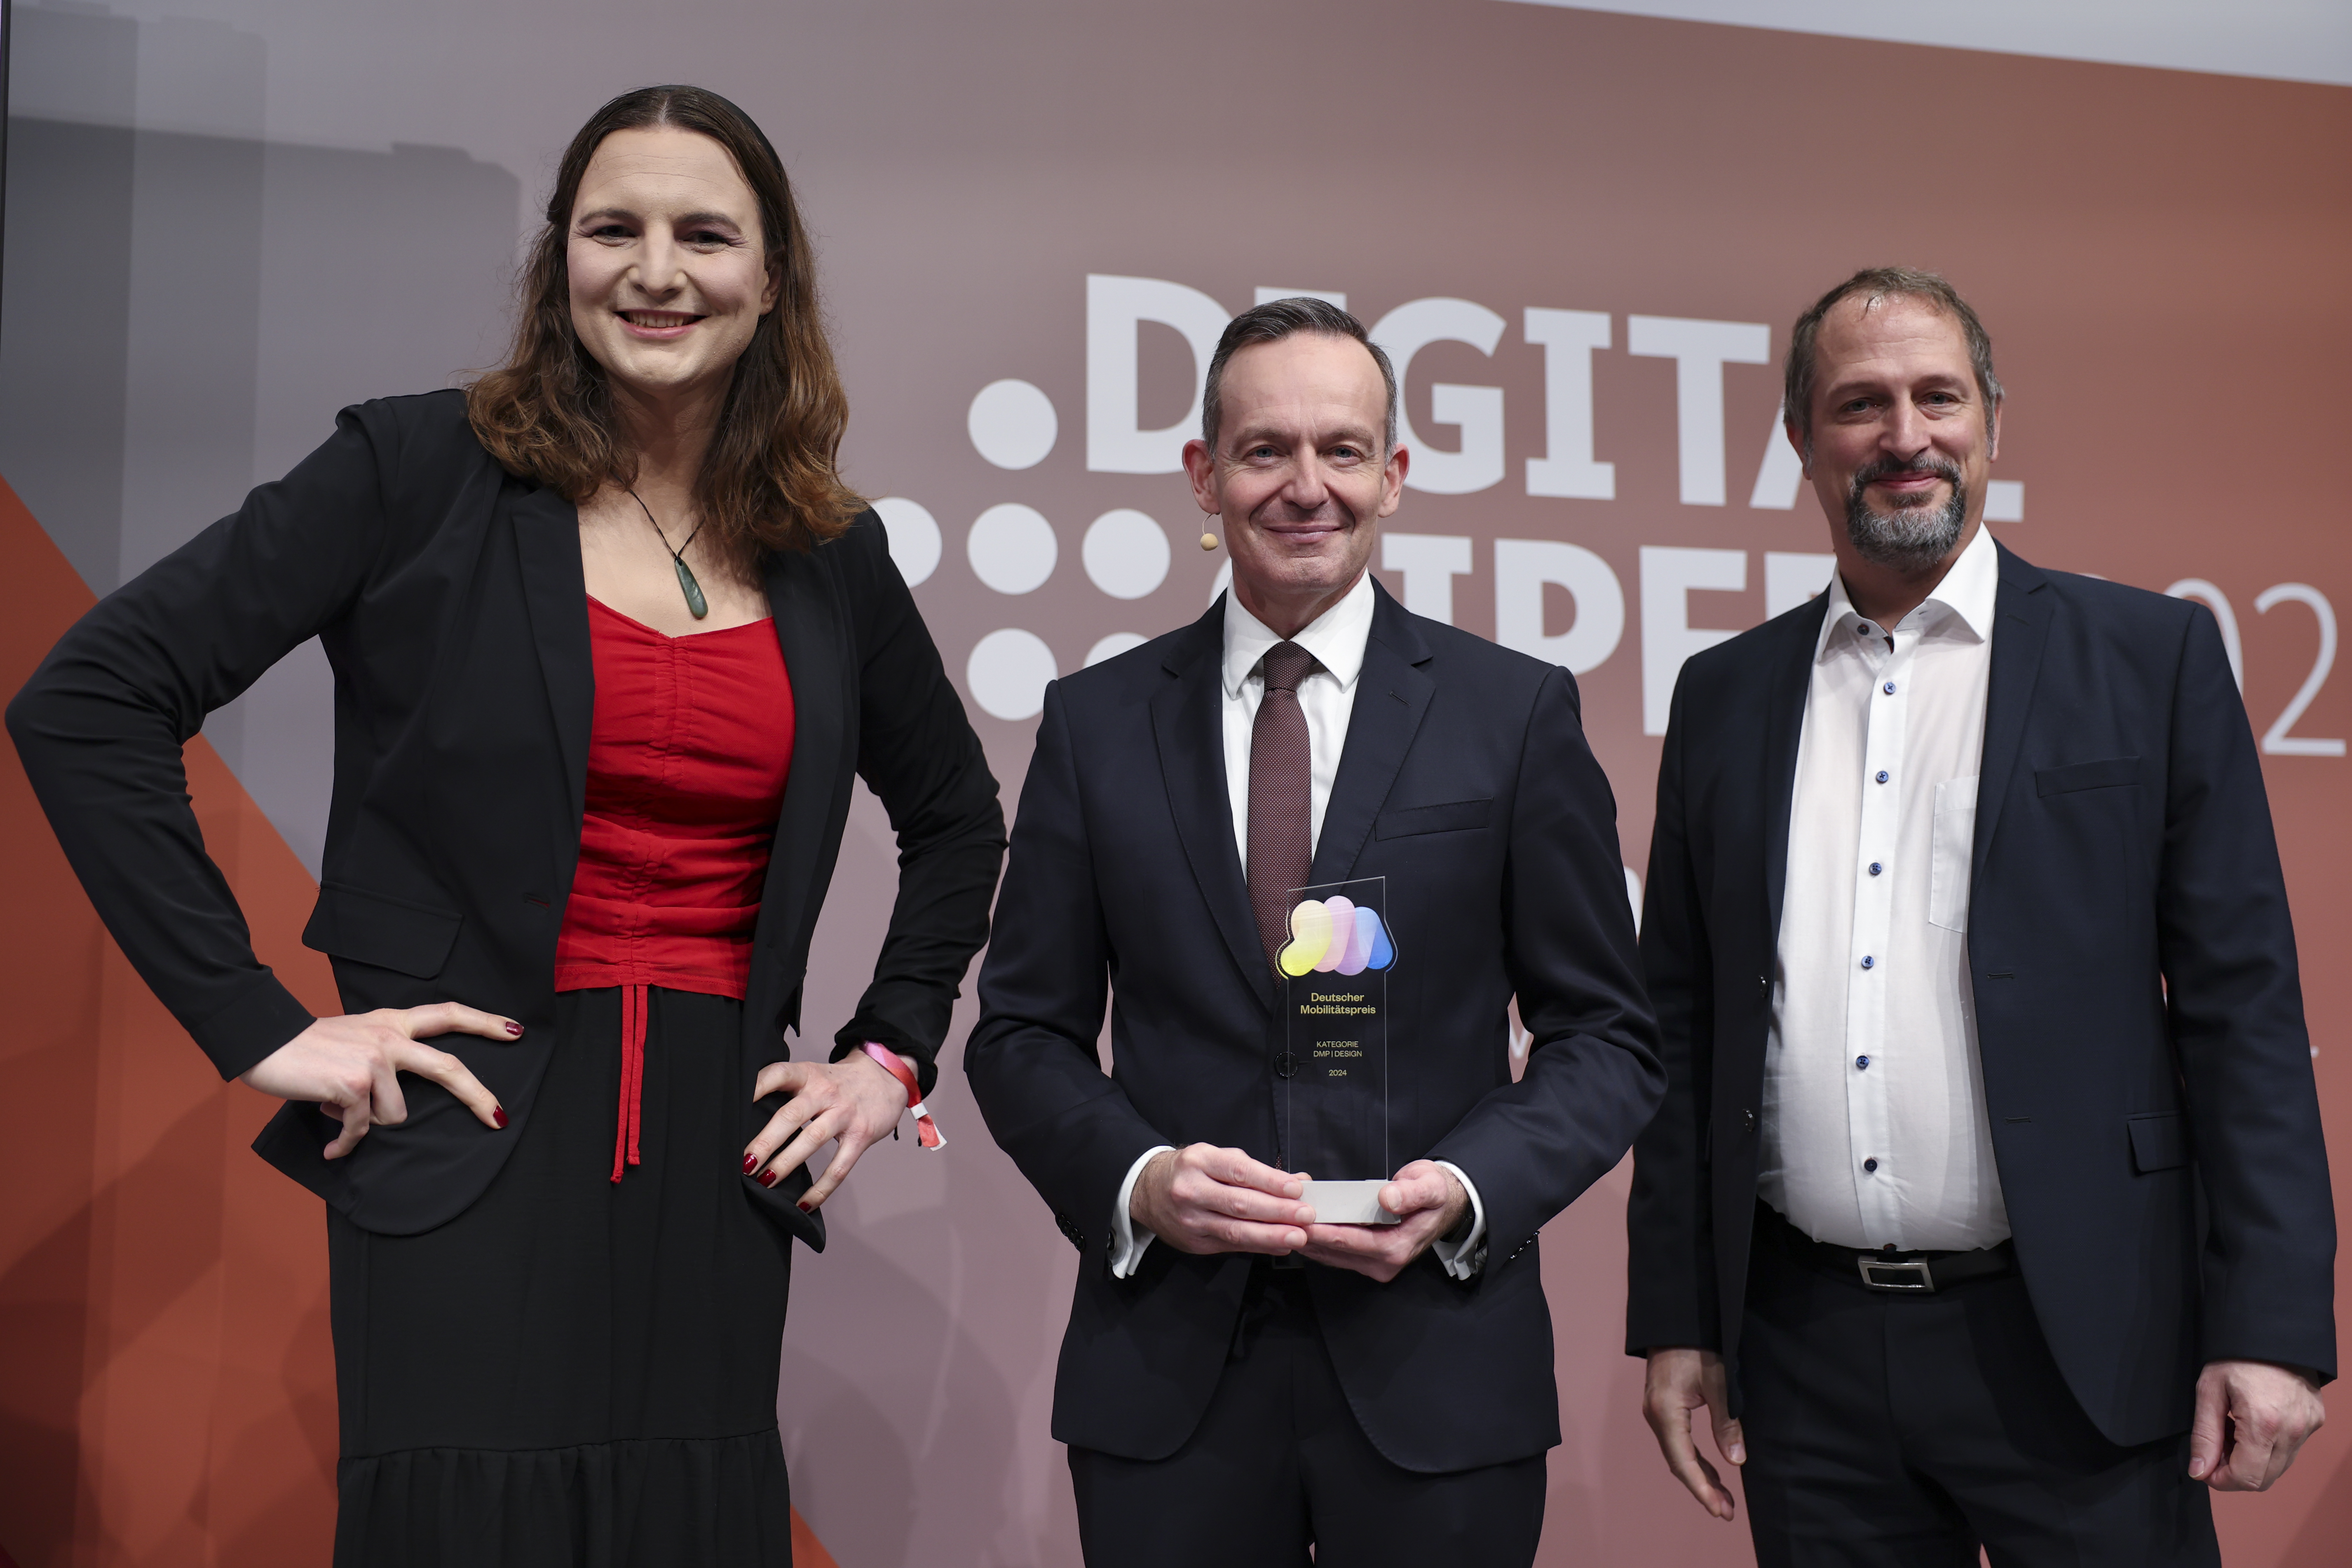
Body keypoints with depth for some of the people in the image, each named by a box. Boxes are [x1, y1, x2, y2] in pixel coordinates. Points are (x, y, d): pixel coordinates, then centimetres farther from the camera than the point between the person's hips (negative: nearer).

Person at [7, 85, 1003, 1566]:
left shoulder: (831, 552, 8)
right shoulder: (423, 470, -4)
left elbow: (957, 817, 23)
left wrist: (889, 1052, 12)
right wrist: (257, 1026, -11)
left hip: (719, 1155, 4)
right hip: (472, 1151, -4)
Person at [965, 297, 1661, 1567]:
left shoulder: (1519, 712, 0)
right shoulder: (1095, 722, 4)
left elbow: (1604, 1034, 2)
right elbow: (1022, 1031, 6)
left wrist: (1468, 1189, -14)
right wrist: (1136, 1177, -11)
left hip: (1435, 1365, -1)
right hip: (1165, 1373, 1)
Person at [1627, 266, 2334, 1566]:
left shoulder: (2152, 659, 0)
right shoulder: (1725, 696, 8)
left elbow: (2243, 1007, -3)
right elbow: (1684, 1023, 10)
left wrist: (2269, 1327, -9)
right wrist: (1675, 1316, 7)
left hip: (2073, 1349, -2)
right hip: (1806, 1349, 3)